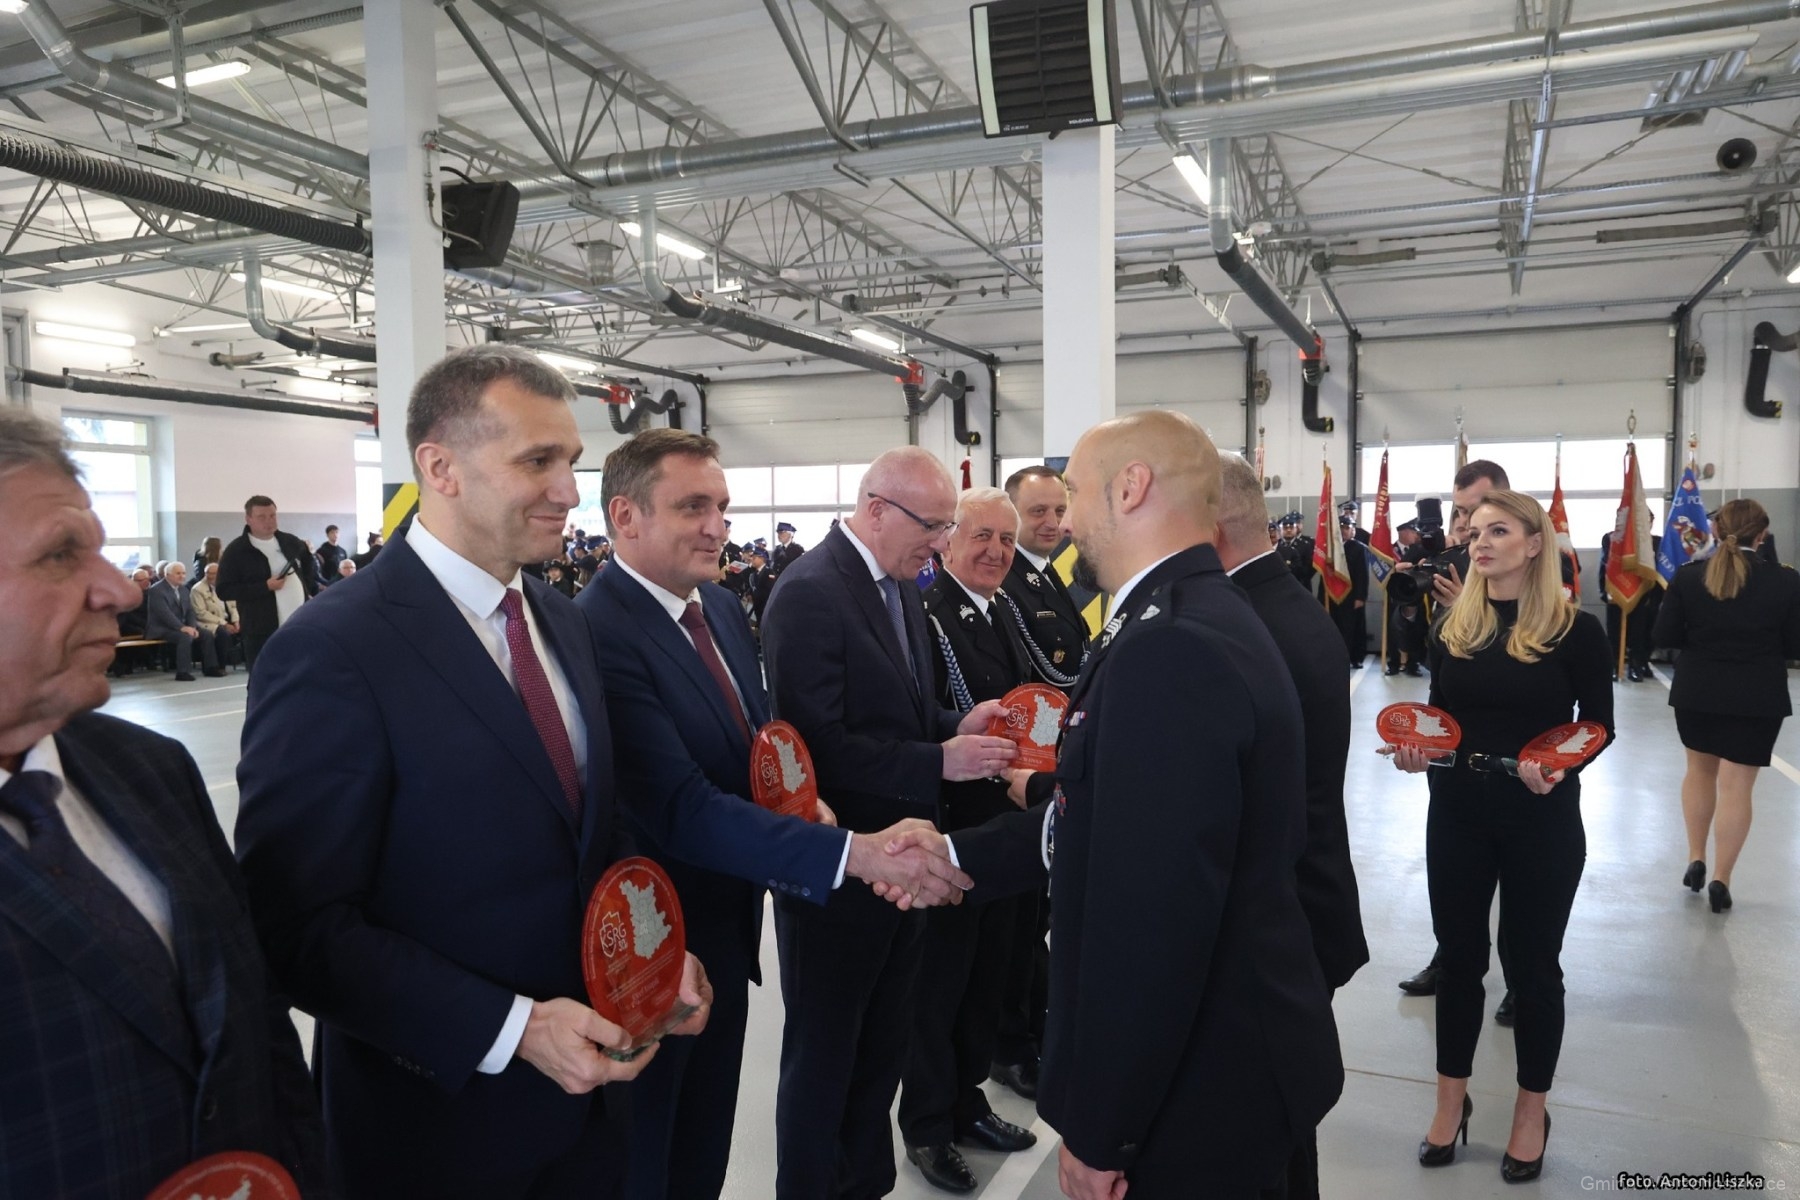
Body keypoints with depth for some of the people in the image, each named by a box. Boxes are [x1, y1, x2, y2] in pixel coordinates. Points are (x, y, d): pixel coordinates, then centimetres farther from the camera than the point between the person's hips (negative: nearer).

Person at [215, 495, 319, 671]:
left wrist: (312, 592, 12)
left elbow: (309, 567, 27)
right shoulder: (236, 551, -7)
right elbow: (224, 590, -11)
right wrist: (265, 587, -19)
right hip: (262, 633, -4)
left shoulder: (291, 542, 9)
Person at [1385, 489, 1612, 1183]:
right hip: (1457, 813, 3)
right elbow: (1437, 716, 8)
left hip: (1542, 819, -3)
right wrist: (1417, 750, -12)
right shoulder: (1453, 628, 3)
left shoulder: (1574, 629, -8)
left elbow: (1598, 724, -4)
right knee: (1458, 954, 12)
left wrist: (1560, 767, -22)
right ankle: (1451, 1100, 30)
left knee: (1531, 962, 11)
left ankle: (1532, 1111, 31)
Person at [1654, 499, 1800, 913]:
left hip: (1696, 692, 2)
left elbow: (1665, 637, -6)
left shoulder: (1687, 576, -8)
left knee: (1700, 769, 22)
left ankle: (1695, 859, 25)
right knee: (1737, 786, 5)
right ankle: (1720, 879, 10)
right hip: (1758, 699, -1)